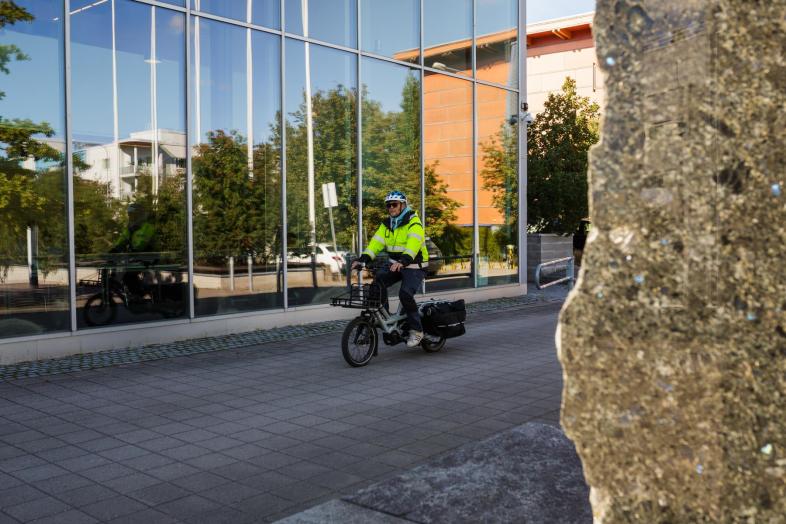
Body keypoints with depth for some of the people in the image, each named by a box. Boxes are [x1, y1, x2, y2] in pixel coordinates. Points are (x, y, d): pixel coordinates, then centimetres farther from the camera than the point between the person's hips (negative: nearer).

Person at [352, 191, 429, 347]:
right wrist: (363, 258, -19)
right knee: (378, 281, -20)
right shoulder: (386, 224, 9)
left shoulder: (414, 223, -13)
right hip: (395, 265, 6)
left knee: (405, 293, -25)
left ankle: (416, 330, -9)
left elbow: (413, 244, -30)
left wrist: (403, 261, -47)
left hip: (414, 266, -6)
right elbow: (376, 242, -3)